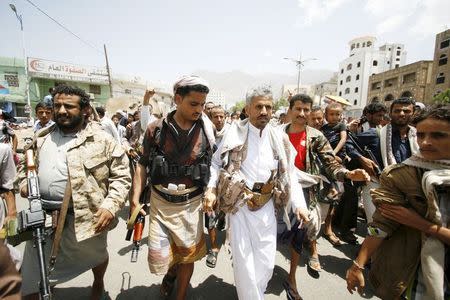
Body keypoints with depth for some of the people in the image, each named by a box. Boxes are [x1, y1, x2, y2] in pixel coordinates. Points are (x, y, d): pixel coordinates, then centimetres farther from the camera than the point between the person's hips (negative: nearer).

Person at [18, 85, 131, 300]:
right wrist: (24, 183, 1)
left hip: (86, 216, -3)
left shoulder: (101, 140, -11)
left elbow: (122, 175, -12)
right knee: (33, 280, 17)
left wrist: (110, 206, -22)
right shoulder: (42, 138, 7)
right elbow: (26, 166, 22)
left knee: (96, 256, 25)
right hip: (43, 217, 4)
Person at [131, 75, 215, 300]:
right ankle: (170, 273, 48)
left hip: (191, 204, 0)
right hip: (160, 203, 0)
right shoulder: (155, 129, -7)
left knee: (188, 255, 15)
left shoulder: (206, 130, -6)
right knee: (158, 257, 10)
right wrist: (135, 199, -4)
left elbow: (213, 167, 2)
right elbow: (143, 165, 0)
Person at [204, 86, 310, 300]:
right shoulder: (234, 133, -6)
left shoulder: (279, 137, 3)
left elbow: (289, 173, 6)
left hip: (266, 205, 3)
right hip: (239, 204, -3)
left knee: (266, 261, 14)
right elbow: (216, 164, 0)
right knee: (243, 260, 7)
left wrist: (298, 203, -2)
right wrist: (210, 189, -14)